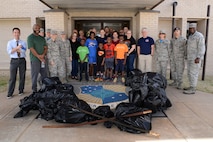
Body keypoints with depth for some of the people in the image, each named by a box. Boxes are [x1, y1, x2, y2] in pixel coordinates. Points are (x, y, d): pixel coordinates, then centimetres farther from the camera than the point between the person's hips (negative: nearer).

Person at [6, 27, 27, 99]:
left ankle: (21, 91, 23)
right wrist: (17, 48, -16)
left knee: (22, 76, 8)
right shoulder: (10, 42, 6)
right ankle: (10, 93, 8)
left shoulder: (23, 42, 6)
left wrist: (15, 49, -10)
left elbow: (24, 51, -10)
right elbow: (9, 51, -8)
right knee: (12, 77, 0)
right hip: (14, 61, -1)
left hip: (22, 60, 1)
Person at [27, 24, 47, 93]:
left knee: (44, 74, 9)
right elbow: (32, 49, -11)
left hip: (42, 59, 6)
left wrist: (43, 55, -7)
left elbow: (46, 48, 11)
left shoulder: (42, 38, 15)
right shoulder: (30, 37, -3)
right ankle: (34, 90, 9)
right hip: (35, 59, -6)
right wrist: (39, 57, -12)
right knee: (34, 75, 0)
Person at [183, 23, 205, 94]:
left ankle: (192, 90, -3)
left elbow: (201, 48, -18)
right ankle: (192, 87, 20)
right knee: (189, 73, 11)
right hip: (190, 58, 10)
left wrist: (198, 58, -25)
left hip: (196, 58, -10)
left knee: (193, 73, -8)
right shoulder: (191, 36, 15)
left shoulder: (199, 36, -13)